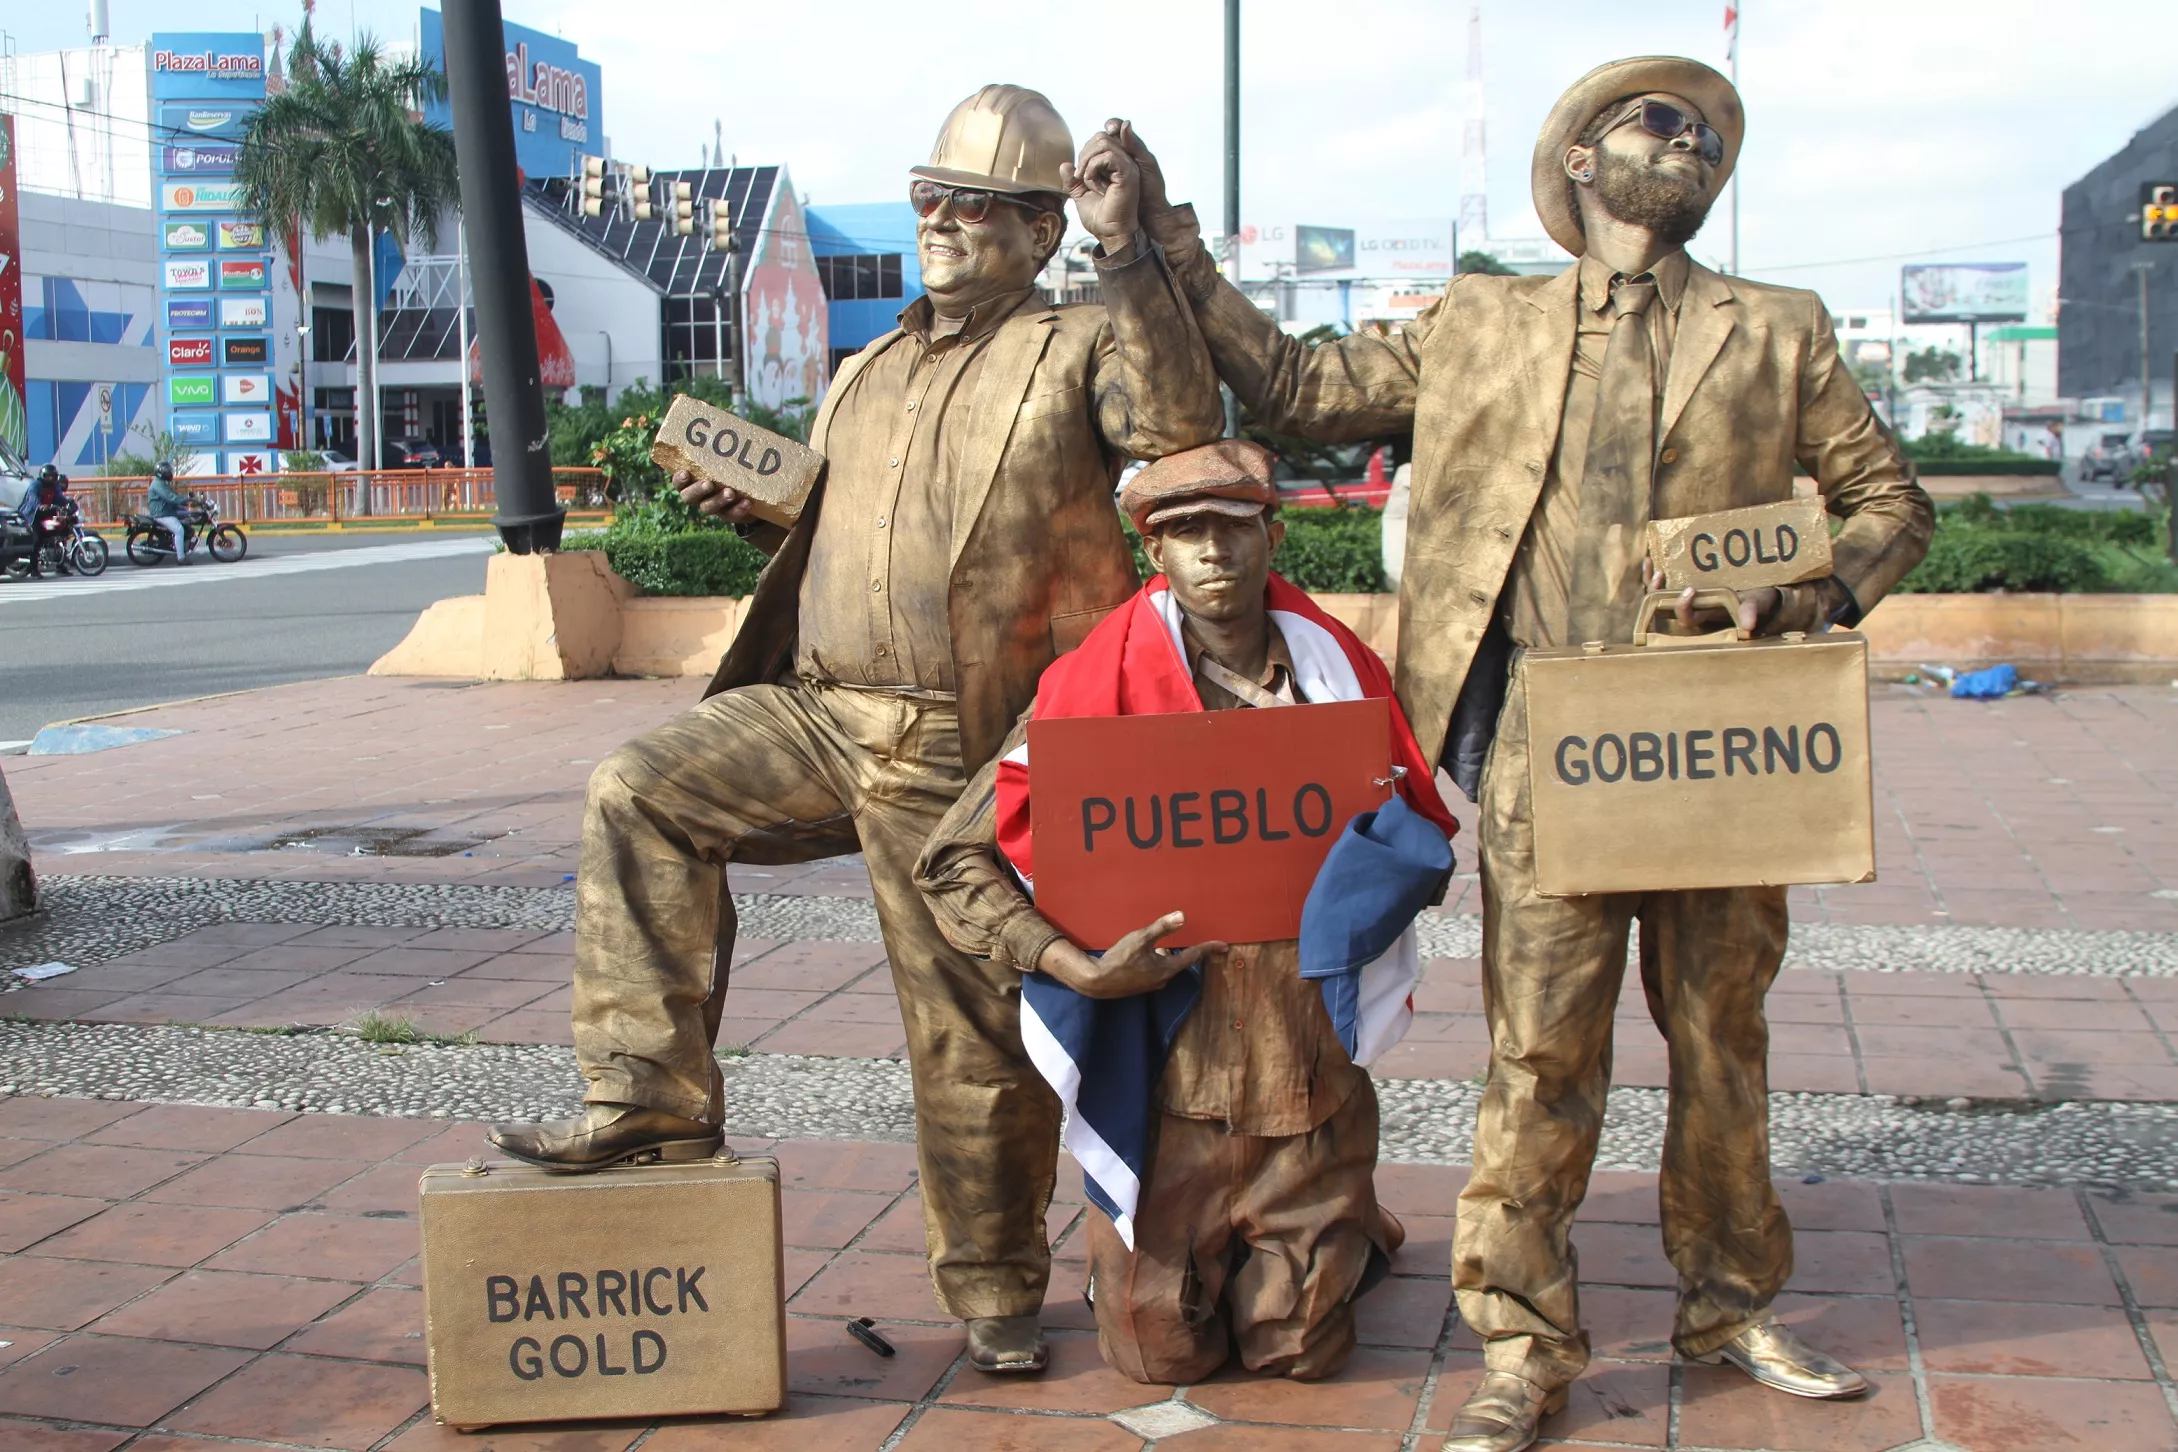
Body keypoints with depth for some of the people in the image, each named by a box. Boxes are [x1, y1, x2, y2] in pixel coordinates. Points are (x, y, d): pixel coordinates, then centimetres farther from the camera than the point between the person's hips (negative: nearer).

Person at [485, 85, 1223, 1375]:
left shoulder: (1076, 354, -1)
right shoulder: (869, 377, 20)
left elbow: (1184, 431, -22)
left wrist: (1131, 253, -24)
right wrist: (754, 505, 11)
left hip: (963, 761, -6)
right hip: (821, 717, 6)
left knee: (977, 1031, 2)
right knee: (639, 794, -12)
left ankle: (996, 1288, 22)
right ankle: (654, 1098, -2)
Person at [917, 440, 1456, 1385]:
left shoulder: (1341, 671, 0)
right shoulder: (1100, 685, -9)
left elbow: (1427, 842, 13)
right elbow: (954, 862, -8)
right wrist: (1078, 969, -20)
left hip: (1312, 1072, 2)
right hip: (1166, 1072, -2)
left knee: (1299, 1351, 11)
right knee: (1164, 1353, 7)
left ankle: (1347, 1233, 43)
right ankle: (1146, 1257, 40)